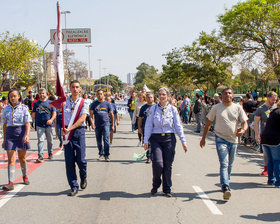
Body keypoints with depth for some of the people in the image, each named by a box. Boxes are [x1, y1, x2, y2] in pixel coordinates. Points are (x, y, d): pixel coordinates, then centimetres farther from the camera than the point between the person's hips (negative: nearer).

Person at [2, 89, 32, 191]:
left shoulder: (24, 108, 0)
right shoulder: (6, 109, 8)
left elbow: (27, 123, -6)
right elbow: (4, 125, 12)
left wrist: (27, 135, -21)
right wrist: (4, 139, 12)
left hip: (21, 132, -1)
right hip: (10, 133, 1)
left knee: (22, 158, 11)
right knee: (11, 159, -7)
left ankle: (24, 176, 35)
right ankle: (10, 183, -10)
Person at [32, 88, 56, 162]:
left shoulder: (50, 103, 7)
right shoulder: (36, 103, 10)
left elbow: (54, 113, 2)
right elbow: (33, 114, 13)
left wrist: (51, 120, -15)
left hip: (49, 125, 0)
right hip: (39, 125, 0)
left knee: (50, 140, 10)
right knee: (40, 140, -9)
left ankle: (50, 154, 28)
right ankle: (40, 156, -14)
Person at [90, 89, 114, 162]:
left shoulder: (107, 104, 5)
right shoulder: (94, 104, 6)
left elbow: (111, 115, 10)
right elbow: (91, 115, 3)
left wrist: (112, 125, 8)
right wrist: (92, 123, -11)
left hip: (106, 124, -2)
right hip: (97, 125, 2)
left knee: (106, 140, -10)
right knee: (99, 141, 10)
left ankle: (106, 155, -5)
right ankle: (101, 154, 24)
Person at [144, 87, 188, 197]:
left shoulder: (173, 109, 5)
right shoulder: (153, 108, 4)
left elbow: (178, 126, 8)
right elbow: (148, 125, 5)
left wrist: (183, 141, 4)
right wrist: (146, 140, 0)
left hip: (169, 138, 1)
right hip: (155, 138, -1)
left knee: (168, 165, 3)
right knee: (157, 163, -13)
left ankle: (167, 189, 18)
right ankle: (155, 185, 13)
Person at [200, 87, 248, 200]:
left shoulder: (238, 108, 4)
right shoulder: (216, 108, 1)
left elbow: (245, 123, 3)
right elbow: (208, 124, 8)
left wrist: (243, 130, -20)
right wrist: (203, 138, 9)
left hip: (233, 140, 3)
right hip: (221, 139, -3)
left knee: (229, 165, 14)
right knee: (224, 164, -15)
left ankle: (226, 183, 33)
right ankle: (225, 188, -24)